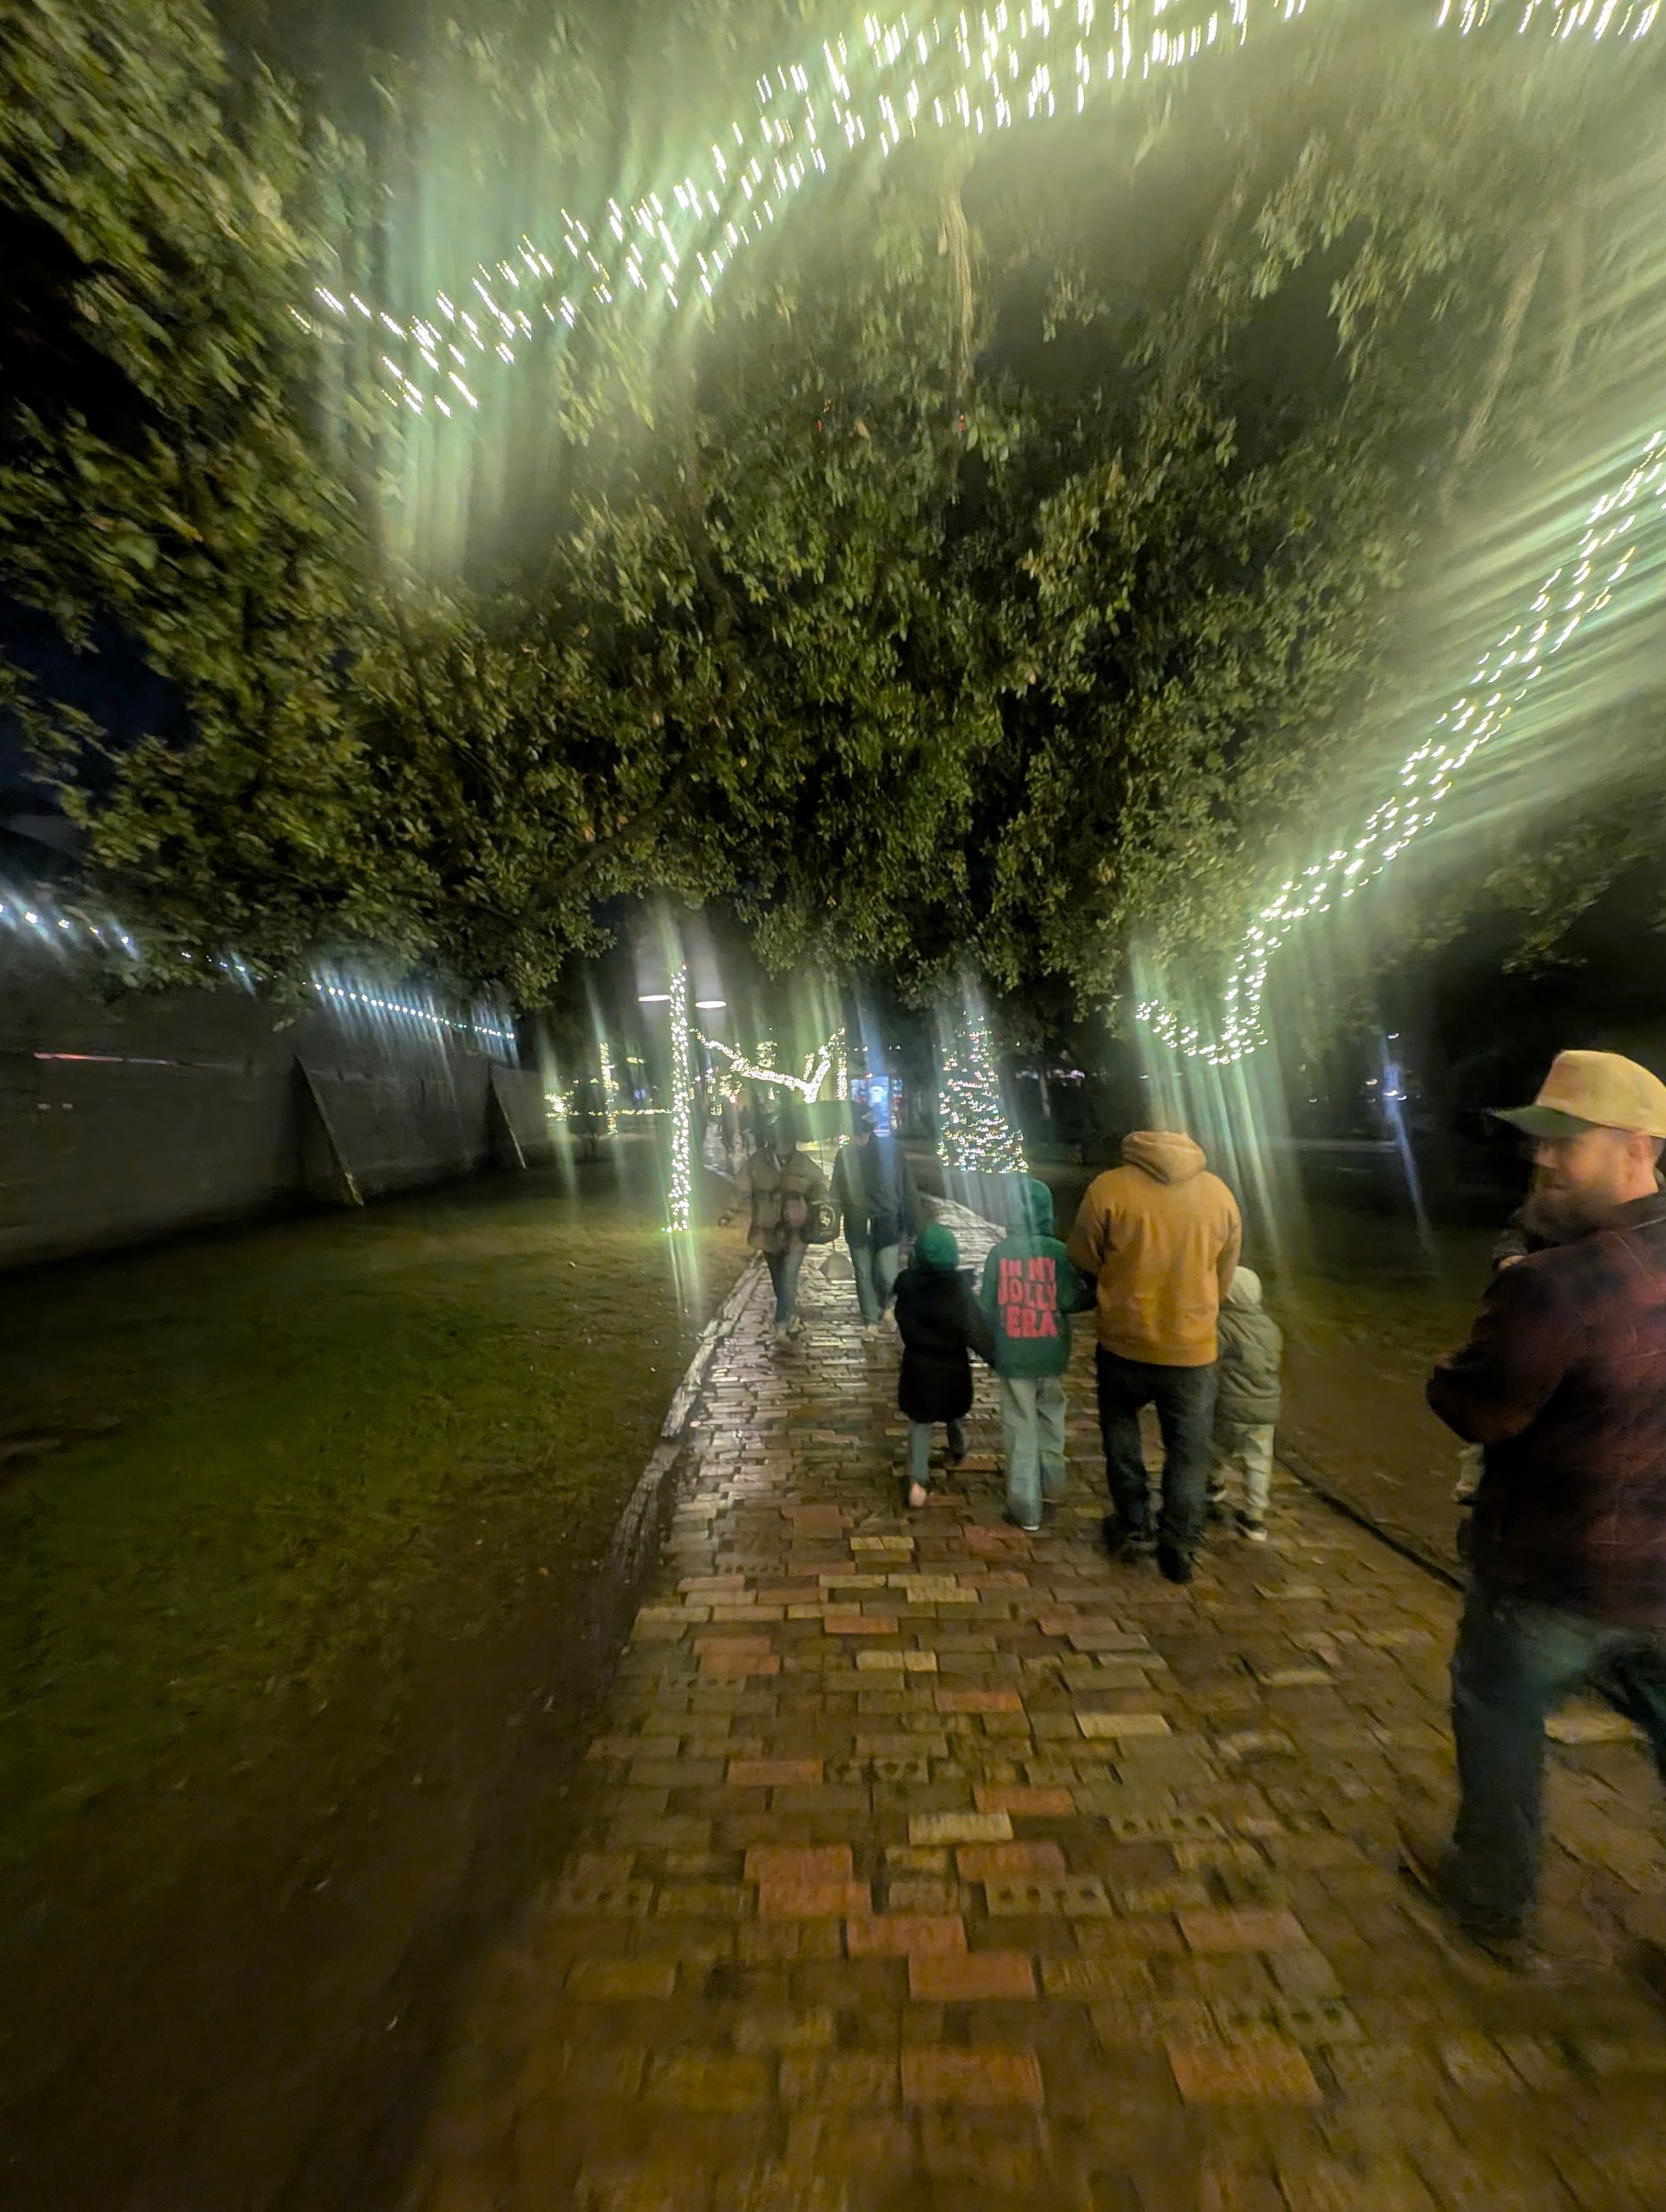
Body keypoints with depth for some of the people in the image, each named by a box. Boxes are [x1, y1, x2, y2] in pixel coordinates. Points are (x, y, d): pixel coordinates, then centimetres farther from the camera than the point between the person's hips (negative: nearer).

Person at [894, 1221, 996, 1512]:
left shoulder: (907, 1282, -15)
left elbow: (904, 1321, 0)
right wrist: (997, 1359, -15)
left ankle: (916, 1481, 1)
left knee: (920, 1421, 13)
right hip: (952, 1366, 0)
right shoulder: (958, 1285, -21)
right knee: (954, 1412, 27)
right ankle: (957, 1453, 51)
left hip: (918, 1365, 0)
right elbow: (975, 1329, -22)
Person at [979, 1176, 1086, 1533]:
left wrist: (991, 1348, 11)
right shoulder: (1058, 1251, -11)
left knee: (1021, 1429, 10)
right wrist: (1087, 1290, 10)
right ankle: (1052, 1484, 41)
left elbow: (987, 1308, -6)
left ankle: (1026, 1510, 18)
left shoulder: (998, 1253, -11)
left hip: (1012, 1357, -1)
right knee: (1051, 1418, 25)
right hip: (1051, 1355, 2)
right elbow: (1073, 1301, -12)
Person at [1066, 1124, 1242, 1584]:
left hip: (1124, 1342, -1)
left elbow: (1082, 1263, -7)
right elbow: (1223, 1278, 6)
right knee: (1188, 1452, 20)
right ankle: (1178, 1546, 28)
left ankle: (1132, 1526, 34)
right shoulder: (1220, 1193, -6)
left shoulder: (1108, 1188, -18)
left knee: (1122, 1434, 24)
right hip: (1193, 1349, 2)